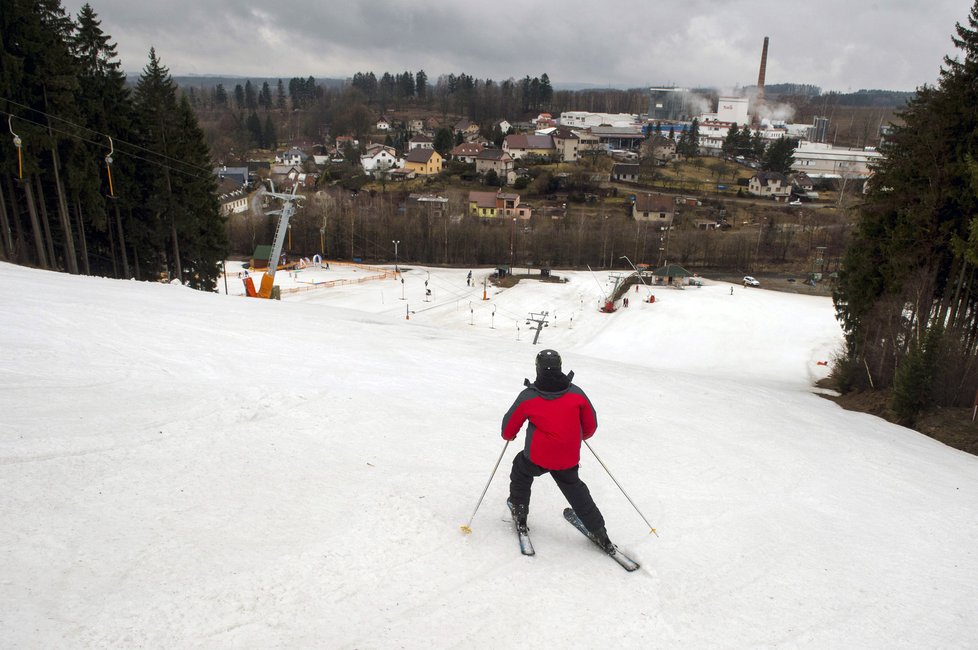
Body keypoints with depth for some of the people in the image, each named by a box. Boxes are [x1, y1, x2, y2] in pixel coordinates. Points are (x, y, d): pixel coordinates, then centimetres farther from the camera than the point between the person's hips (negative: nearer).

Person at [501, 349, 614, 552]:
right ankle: (599, 532, 27)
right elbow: (591, 425, 6)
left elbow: (509, 424, 2)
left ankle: (520, 515, 34)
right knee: (574, 488, 27)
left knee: (520, 470, 30)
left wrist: (508, 435, 26)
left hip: (537, 457, -2)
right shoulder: (576, 393, -7)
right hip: (569, 459, 2)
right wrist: (582, 435, 28)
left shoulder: (528, 397, -11)